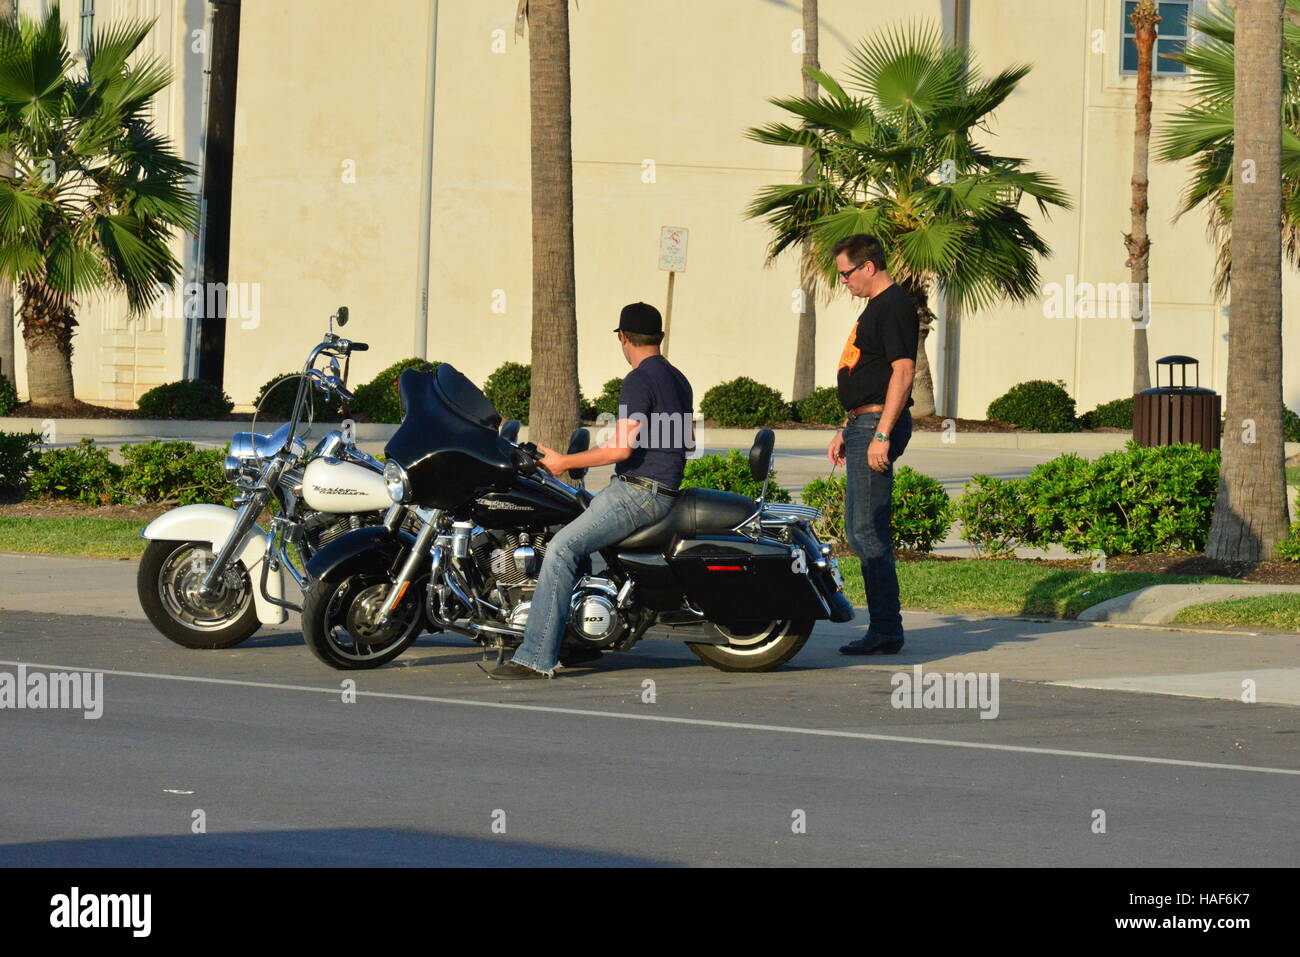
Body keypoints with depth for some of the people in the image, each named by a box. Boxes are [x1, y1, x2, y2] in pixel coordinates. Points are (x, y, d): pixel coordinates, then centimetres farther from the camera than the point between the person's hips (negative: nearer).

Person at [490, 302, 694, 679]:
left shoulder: (639, 380, -13)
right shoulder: (677, 380, 17)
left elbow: (622, 449, -21)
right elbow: (686, 443, 29)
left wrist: (565, 462, -11)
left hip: (638, 491, -10)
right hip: (663, 489, 10)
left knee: (562, 548, -20)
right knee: (574, 534, 23)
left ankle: (536, 657, -28)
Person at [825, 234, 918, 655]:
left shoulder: (894, 306, -13)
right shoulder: (876, 307, 20)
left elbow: (903, 371, -20)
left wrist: (881, 434, -24)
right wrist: (846, 430, 25)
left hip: (878, 424, -11)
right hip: (863, 425, 11)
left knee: (868, 528, -11)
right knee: (859, 528, 12)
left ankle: (886, 631, -9)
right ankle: (884, 627, 15)